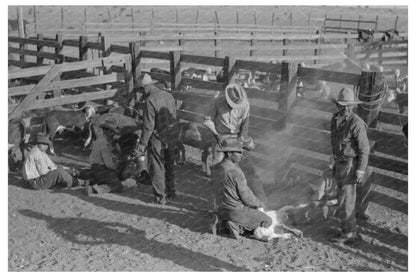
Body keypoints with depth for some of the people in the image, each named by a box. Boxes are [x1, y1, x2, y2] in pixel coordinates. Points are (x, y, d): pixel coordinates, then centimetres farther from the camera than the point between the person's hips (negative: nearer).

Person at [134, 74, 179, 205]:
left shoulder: (150, 101, -19)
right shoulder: (169, 96, 4)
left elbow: (148, 126, -20)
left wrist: (142, 146, -14)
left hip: (157, 139, -7)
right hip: (172, 137, 7)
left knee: (157, 168, 7)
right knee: (169, 166, 22)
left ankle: (160, 197, 15)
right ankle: (171, 192, 35)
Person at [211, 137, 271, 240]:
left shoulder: (216, 168, 0)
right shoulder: (236, 172, -25)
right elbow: (247, 197, -18)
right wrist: (260, 203, 5)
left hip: (221, 211, 8)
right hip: (237, 211, -8)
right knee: (267, 221, 7)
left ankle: (226, 223, 10)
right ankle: (237, 226, -7)